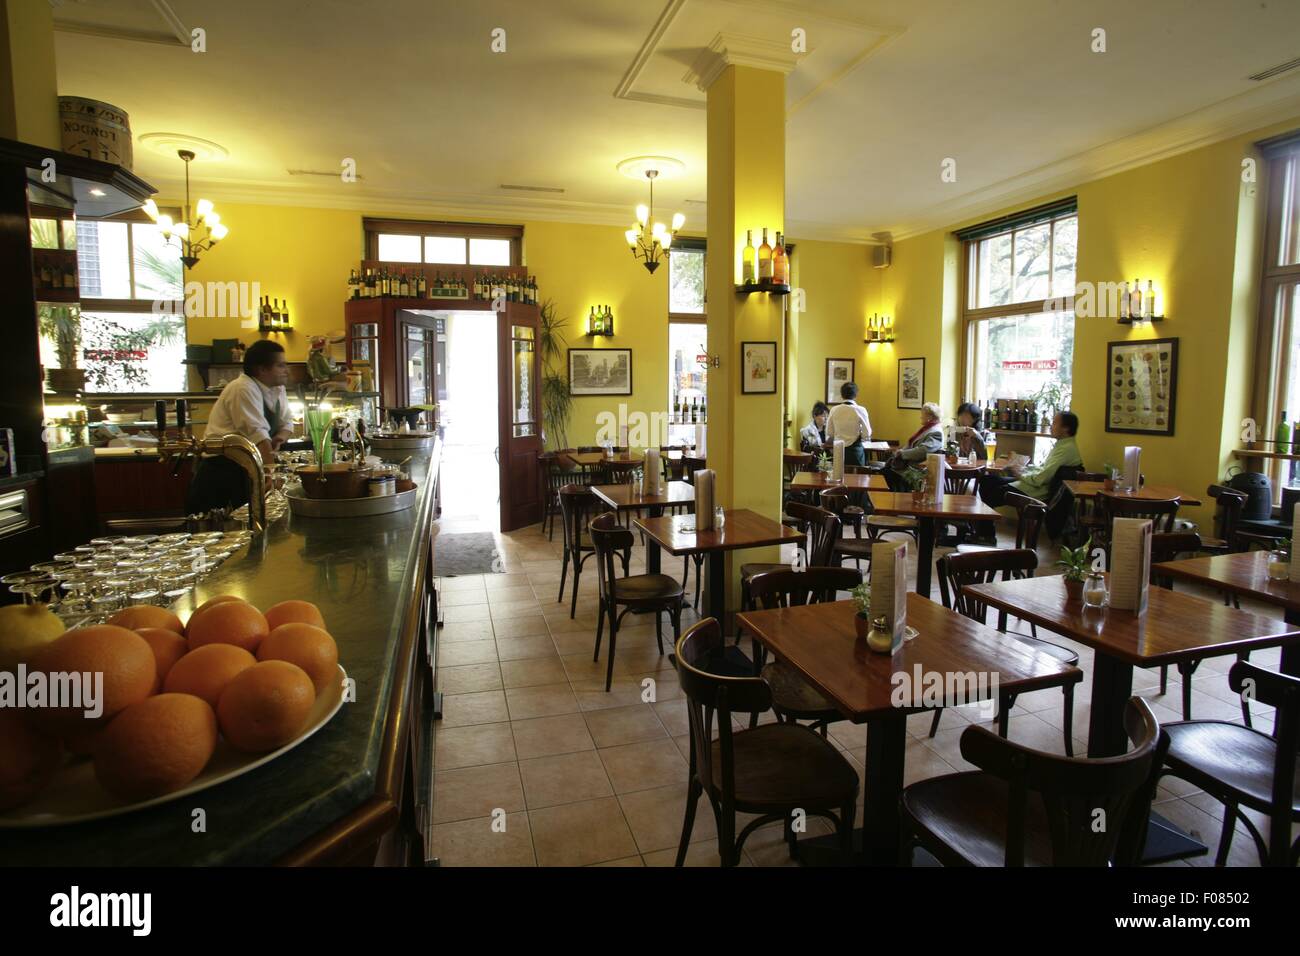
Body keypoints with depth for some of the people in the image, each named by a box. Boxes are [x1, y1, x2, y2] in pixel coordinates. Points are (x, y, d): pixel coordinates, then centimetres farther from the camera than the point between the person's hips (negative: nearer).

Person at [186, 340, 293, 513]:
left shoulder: (278, 389, 7)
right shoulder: (243, 389, -18)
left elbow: (287, 421, 15)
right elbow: (257, 434, -25)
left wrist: (280, 436, -9)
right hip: (222, 468, -8)